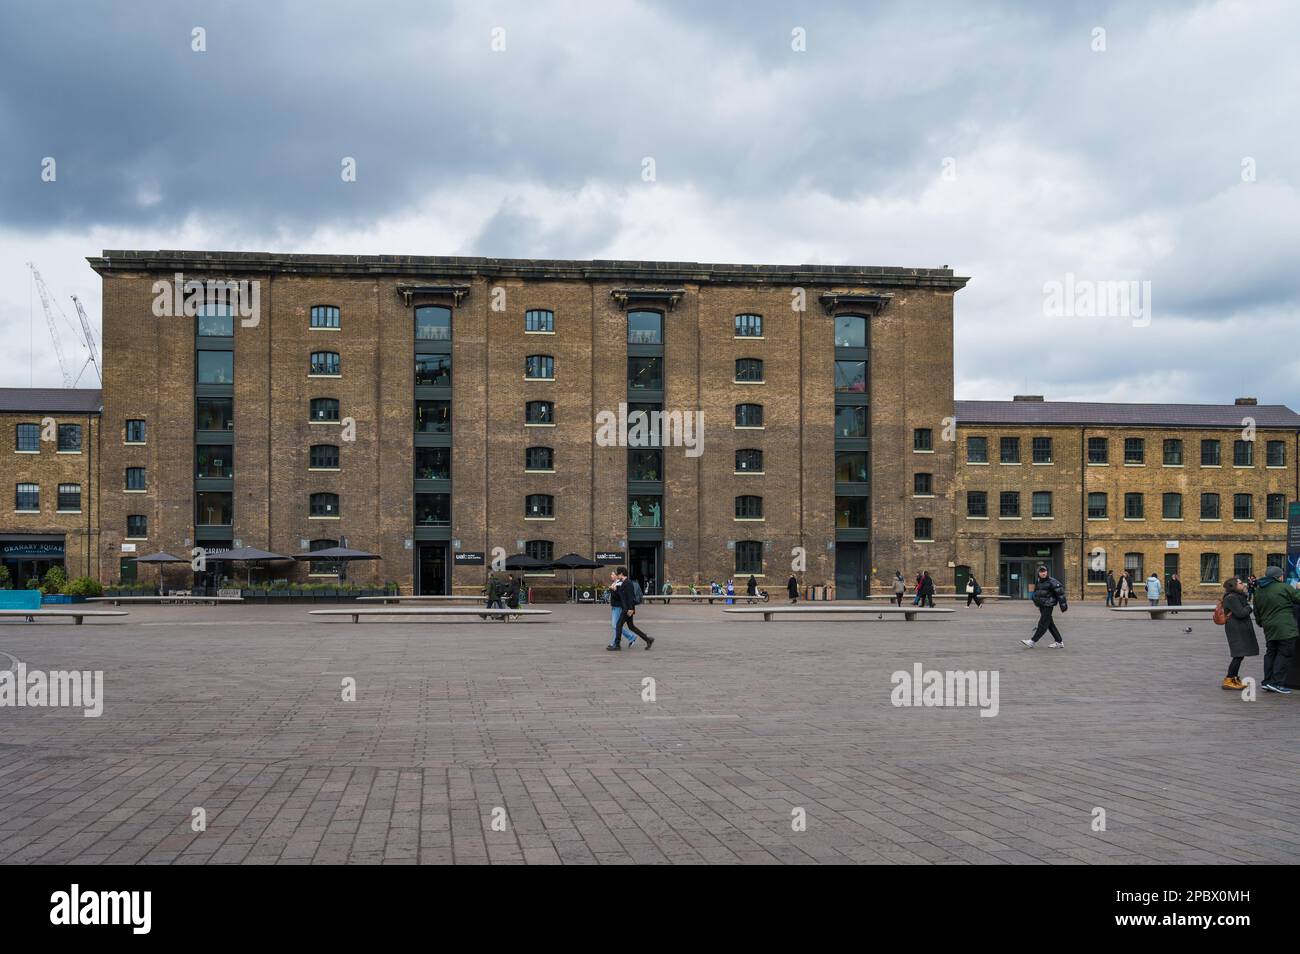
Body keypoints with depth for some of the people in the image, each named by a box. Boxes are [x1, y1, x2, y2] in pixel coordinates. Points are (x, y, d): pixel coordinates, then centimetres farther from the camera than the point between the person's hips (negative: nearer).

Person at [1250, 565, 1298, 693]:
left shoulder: (1258, 591, 11)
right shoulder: (1284, 588, -10)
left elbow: (1257, 612, 18)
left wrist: (1262, 623, 31)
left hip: (1269, 629, 7)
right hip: (1285, 627, -7)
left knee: (1271, 653, 16)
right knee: (1285, 654, -2)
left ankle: (1267, 681, 14)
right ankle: (1276, 682, -6)